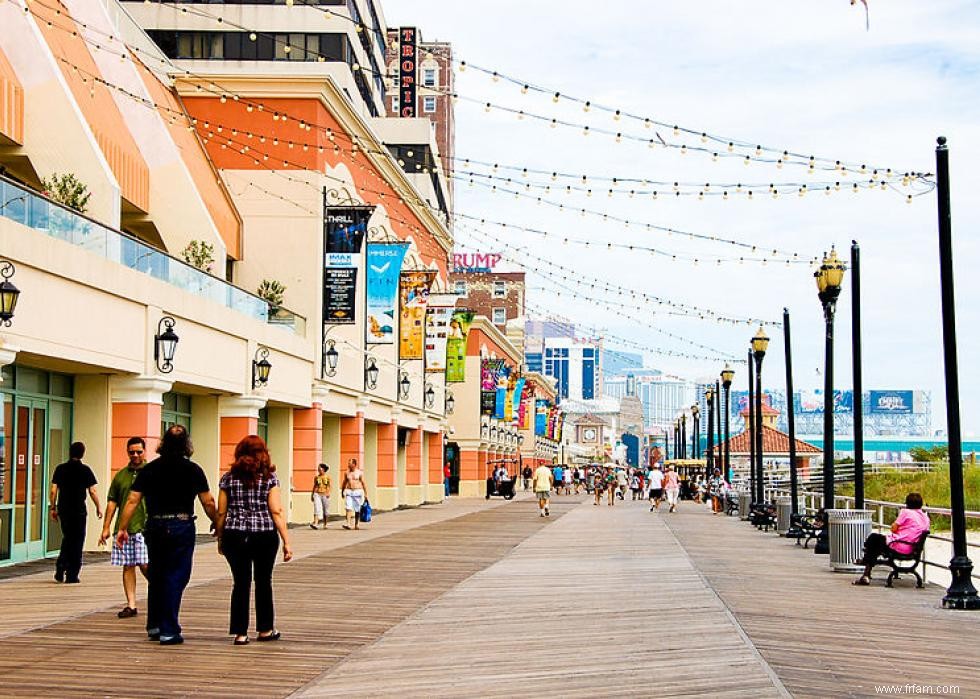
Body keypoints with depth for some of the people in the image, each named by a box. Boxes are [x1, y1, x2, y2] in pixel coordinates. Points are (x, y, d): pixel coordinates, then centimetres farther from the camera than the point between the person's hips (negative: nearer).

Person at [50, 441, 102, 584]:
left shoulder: (60, 469, 3)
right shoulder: (85, 470, -5)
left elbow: (53, 491, 1)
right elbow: (92, 491, -6)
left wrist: (53, 508, 10)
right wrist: (98, 507, 6)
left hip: (63, 509, 3)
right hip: (79, 510, -3)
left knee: (67, 538, 20)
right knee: (77, 541, 5)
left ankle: (60, 568, 7)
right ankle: (72, 575, 5)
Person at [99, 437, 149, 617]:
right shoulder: (120, 475, 12)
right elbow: (112, 502, 14)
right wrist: (106, 528, 10)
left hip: (145, 527, -4)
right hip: (123, 528, 4)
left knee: (144, 565, -10)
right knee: (128, 566, 5)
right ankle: (131, 605, 10)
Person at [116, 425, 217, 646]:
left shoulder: (149, 469, 4)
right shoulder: (192, 470, -2)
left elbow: (132, 501, 1)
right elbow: (208, 503, -1)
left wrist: (123, 528, 5)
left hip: (155, 527, 3)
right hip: (182, 526, -3)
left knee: (155, 577, 17)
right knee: (175, 578, 0)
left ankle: (154, 626, 26)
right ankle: (169, 631, -3)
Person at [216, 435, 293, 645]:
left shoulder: (228, 478, 2)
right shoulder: (269, 477, -4)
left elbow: (221, 512, 3)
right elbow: (276, 512, -8)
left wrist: (220, 538, 15)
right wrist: (286, 542, -6)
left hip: (234, 536, 1)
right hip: (264, 535, -1)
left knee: (240, 583, 7)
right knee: (263, 582, 13)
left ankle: (240, 633, 6)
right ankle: (265, 630, 23)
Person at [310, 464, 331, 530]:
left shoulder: (327, 477, 3)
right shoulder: (316, 477, 10)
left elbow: (329, 486, -3)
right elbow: (314, 486, 15)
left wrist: (328, 493, -19)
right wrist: (312, 495, 12)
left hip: (325, 494, -1)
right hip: (317, 494, 1)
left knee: (325, 510, 7)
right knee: (317, 509, -15)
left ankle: (325, 525, 19)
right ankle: (315, 523, -27)